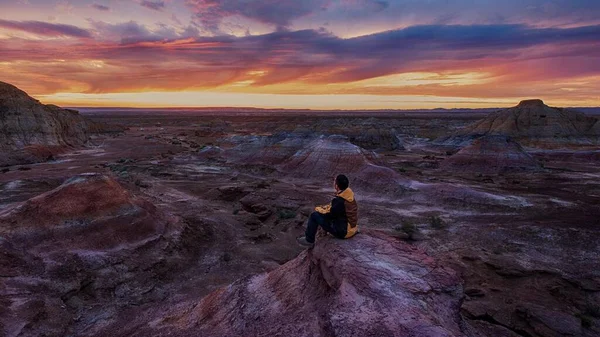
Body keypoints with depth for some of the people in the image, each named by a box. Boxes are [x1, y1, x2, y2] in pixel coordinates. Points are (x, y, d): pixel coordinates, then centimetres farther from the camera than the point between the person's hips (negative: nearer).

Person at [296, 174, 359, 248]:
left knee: (314, 215, -4)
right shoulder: (349, 194, -2)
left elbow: (328, 214, -16)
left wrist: (318, 209, 1)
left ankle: (309, 241, 12)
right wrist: (323, 207, 5)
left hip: (343, 232, -9)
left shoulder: (339, 201, -29)